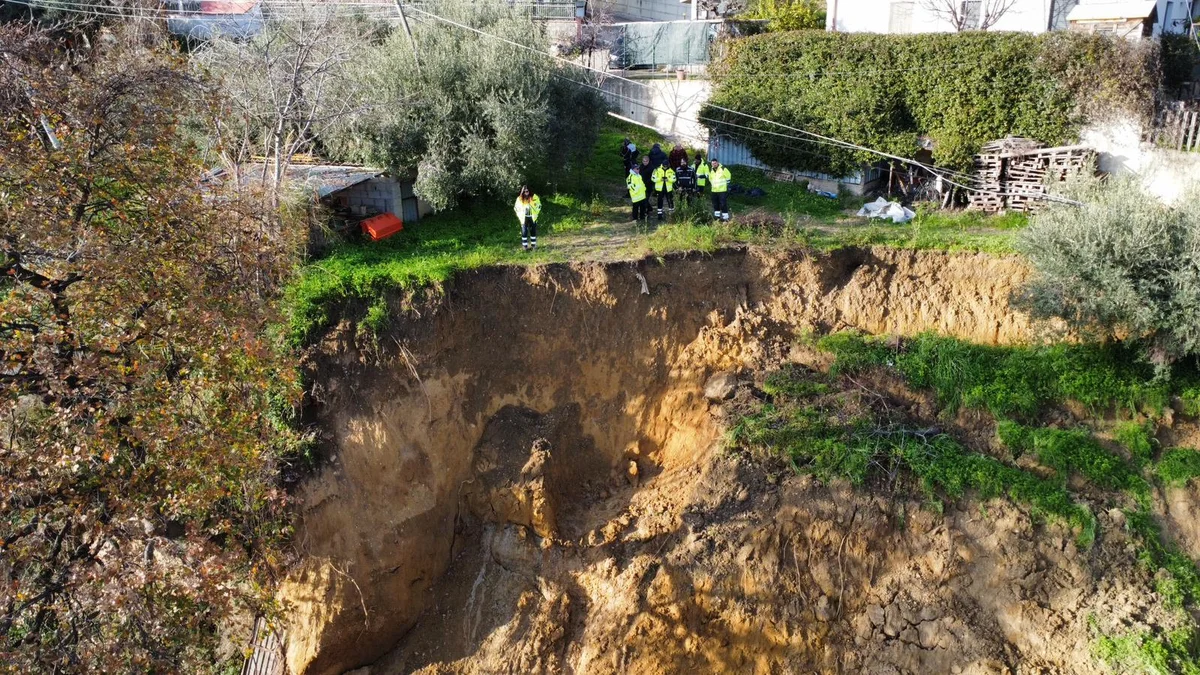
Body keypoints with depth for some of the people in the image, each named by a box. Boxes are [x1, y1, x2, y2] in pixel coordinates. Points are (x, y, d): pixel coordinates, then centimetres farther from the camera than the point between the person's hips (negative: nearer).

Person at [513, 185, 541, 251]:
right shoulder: (520, 198, -2)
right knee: (524, 232, -2)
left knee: (533, 232, 7)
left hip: (532, 218, 0)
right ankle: (525, 246, 5)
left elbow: (539, 206, 6)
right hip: (524, 218, 0)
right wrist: (520, 216, 3)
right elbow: (516, 208, 10)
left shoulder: (534, 197, -3)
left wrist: (536, 214, 1)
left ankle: (533, 245, 16)